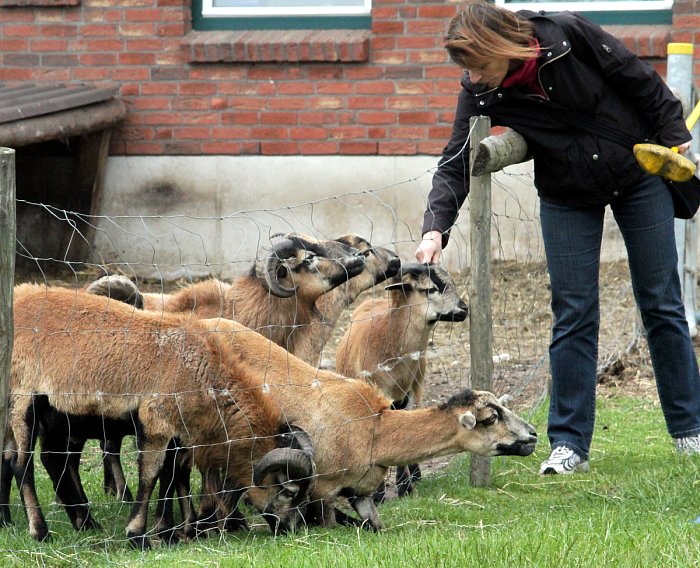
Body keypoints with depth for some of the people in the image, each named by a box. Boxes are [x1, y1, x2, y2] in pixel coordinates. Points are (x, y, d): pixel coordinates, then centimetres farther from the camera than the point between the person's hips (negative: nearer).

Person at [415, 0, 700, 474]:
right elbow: (456, 164, -18)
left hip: (639, 174, -2)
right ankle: (569, 444, 0)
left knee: (662, 303, 4)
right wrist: (436, 227, -33)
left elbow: (639, 80, -13)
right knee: (573, 315, -4)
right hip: (567, 198, 2)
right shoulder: (482, 95, -16)